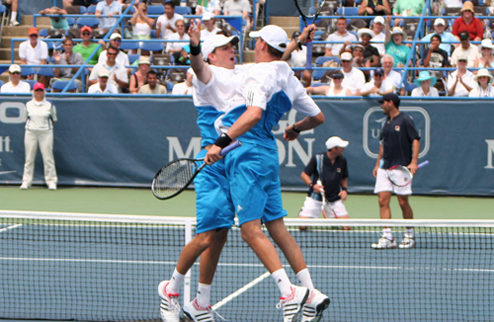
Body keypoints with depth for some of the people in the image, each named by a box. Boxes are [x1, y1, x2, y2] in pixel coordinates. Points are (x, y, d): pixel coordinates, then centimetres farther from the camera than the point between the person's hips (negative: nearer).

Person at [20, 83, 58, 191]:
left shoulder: (49, 105, 4)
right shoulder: (28, 105, 7)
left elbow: (54, 119, 11)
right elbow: (26, 118, 16)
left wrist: (47, 125, 2)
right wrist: (32, 126, 6)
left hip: (46, 133, -1)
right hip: (31, 132, 1)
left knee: (48, 157, -5)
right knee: (29, 158, 2)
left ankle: (51, 181, 0)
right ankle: (26, 181, 8)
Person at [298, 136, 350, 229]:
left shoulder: (342, 161, 3)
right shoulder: (317, 159, -9)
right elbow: (304, 174, -2)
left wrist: (345, 189, -2)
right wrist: (312, 185, -20)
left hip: (334, 200, 3)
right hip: (315, 198, -3)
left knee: (347, 226, -11)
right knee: (302, 226, -16)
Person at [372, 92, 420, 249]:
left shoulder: (405, 120, -6)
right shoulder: (387, 122, 16)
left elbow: (416, 141, -10)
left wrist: (413, 162, -20)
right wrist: (377, 164, 21)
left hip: (401, 167, -7)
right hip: (385, 167, 7)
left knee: (403, 202, -1)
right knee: (383, 201, -4)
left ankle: (410, 235, 14)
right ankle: (387, 237, -6)